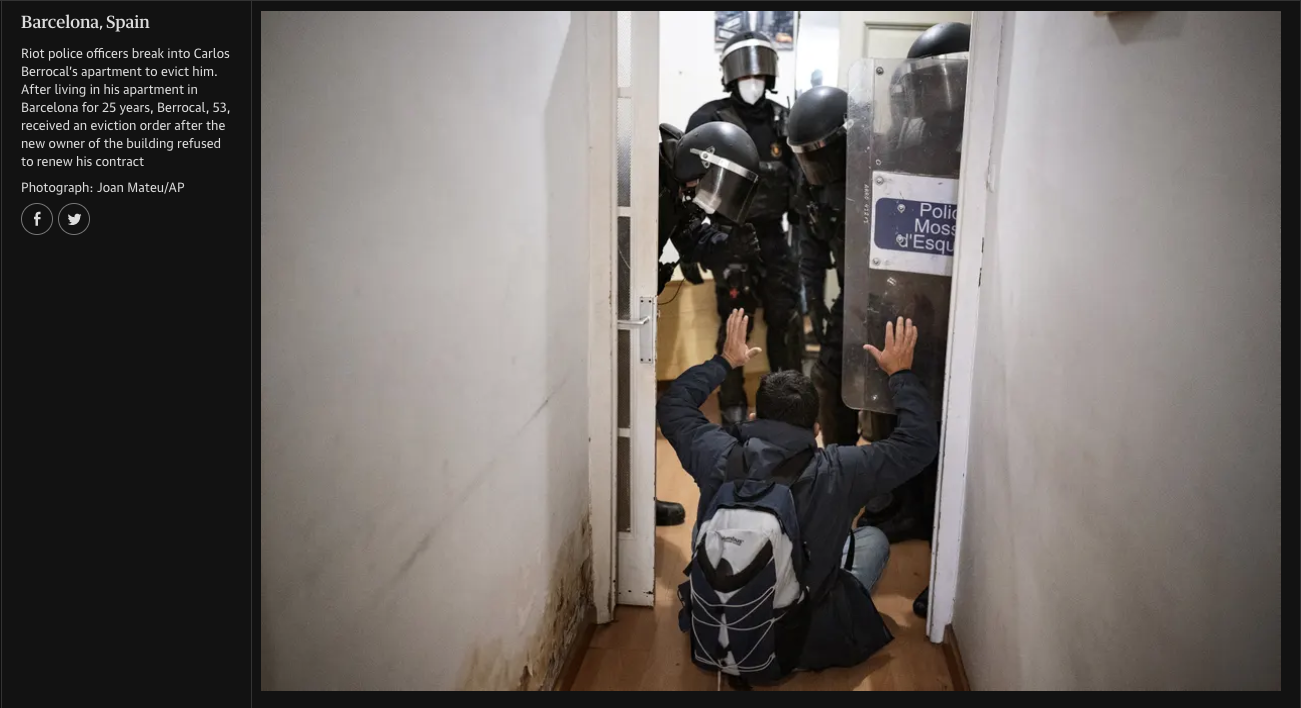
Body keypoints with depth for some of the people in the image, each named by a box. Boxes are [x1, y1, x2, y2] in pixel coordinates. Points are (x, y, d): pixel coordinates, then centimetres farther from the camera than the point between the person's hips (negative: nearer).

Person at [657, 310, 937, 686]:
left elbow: (672, 405, 5)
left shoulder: (718, 458, -15)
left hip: (709, 643, 3)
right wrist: (901, 372, 2)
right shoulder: (836, 473, -22)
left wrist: (725, 361, 15)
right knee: (873, 538, 17)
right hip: (795, 650, -2)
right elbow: (920, 442, -9)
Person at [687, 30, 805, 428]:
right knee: (734, 326, 1)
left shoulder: (784, 120, 9)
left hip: (774, 237, 4)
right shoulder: (709, 119, -3)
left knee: (787, 321, 5)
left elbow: (799, 182, 13)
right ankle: (733, 409, 13)